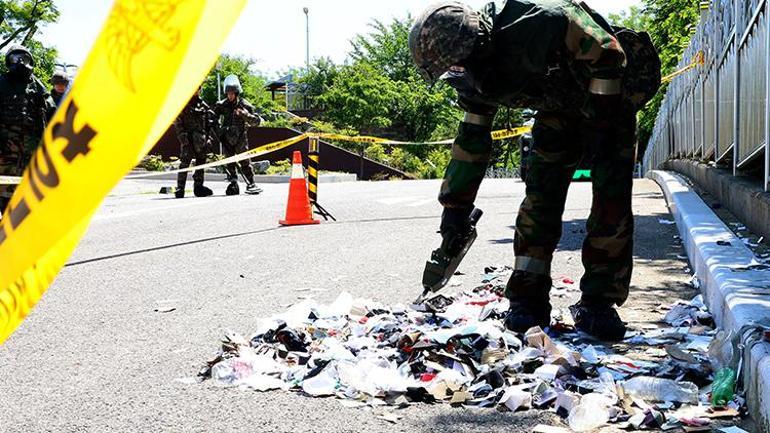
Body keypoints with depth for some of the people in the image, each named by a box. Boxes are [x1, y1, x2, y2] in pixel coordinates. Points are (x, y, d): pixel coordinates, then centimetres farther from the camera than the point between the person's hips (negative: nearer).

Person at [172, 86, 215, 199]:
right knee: (185, 162, -11)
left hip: (200, 138, 6)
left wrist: (208, 137, 11)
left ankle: (198, 187, 16)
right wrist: (182, 135, -15)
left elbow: (209, 121, 19)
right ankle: (180, 189, -9)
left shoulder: (202, 104, 15)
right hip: (188, 138, -6)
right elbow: (177, 122, -6)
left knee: (201, 161, 8)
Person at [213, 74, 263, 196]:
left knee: (245, 161, -4)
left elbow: (257, 121, -7)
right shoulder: (222, 105, 4)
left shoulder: (244, 105, -3)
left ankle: (251, 184, 1)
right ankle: (233, 185, 14)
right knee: (229, 163, 6)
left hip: (240, 138, -3)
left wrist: (244, 114, -21)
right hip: (226, 139, 3)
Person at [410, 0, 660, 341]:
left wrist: (603, 126, -26)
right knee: (541, 194, -8)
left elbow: (606, 54, -28)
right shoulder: (474, 77, -14)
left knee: (612, 201, -13)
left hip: (609, 99, -5)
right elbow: (472, 140, -3)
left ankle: (598, 303, -6)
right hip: (560, 109, 5)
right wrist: (455, 209, -1)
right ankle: (527, 299, -3)